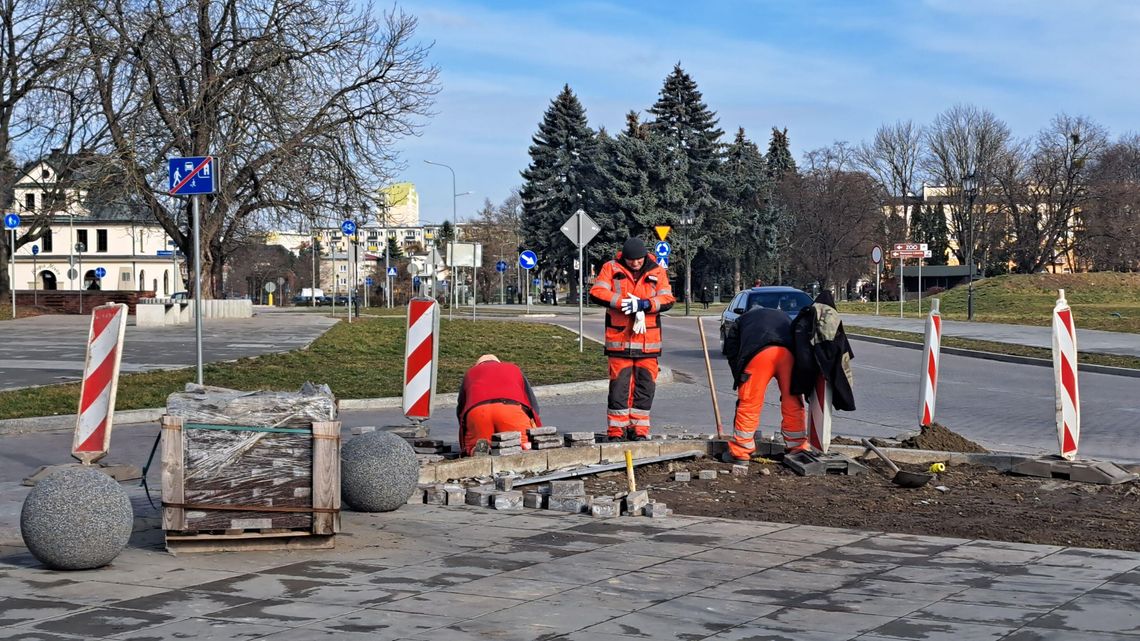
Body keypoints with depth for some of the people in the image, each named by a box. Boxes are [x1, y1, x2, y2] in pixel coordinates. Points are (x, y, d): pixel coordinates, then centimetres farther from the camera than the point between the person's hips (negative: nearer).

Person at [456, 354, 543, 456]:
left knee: (470, 448, 17)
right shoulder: (514, 369, 38)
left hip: (475, 411, 1)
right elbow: (533, 405, 33)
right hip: (511, 408, -1)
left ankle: (479, 447, -18)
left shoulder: (470, 373, 38)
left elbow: (460, 408, 39)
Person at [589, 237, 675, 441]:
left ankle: (639, 428, 15)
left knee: (645, 385, 6)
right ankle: (616, 429, 5)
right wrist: (623, 302, -19)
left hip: (648, 340, 2)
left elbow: (668, 299, -3)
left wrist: (644, 304, -19)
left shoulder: (657, 272, 5)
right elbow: (596, 292, -9)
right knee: (619, 384, -2)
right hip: (619, 338, -2)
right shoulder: (611, 268, 1)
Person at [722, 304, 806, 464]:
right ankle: (798, 449, 17)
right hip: (789, 353, 2)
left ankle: (740, 453, 10)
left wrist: (740, 381, 25)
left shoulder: (741, 321, 36)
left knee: (749, 404, 4)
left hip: (758, 354, -2)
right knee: (792, 403, 12)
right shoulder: (783, 316, 42)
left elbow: (732, 354, 25)